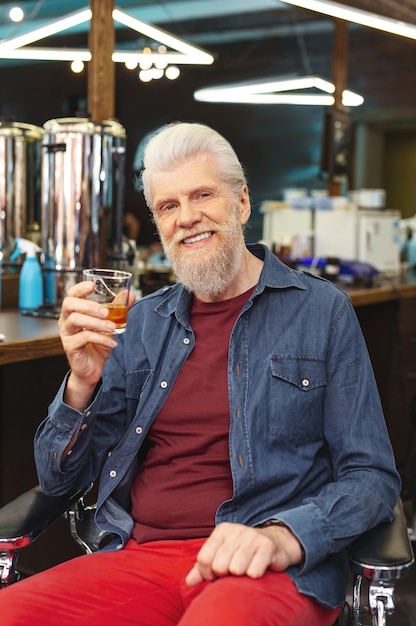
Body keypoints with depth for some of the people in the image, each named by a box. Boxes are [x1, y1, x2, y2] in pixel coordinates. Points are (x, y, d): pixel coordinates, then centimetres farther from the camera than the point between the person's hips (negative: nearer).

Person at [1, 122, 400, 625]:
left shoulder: (321, 311, 3)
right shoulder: (142, 322, 13)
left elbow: (372, 476, 0)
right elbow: (59, 479, 13)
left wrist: (282, 537, -19)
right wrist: (83, 382, -7)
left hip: (266, 569, -4)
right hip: (138, 559, 5)